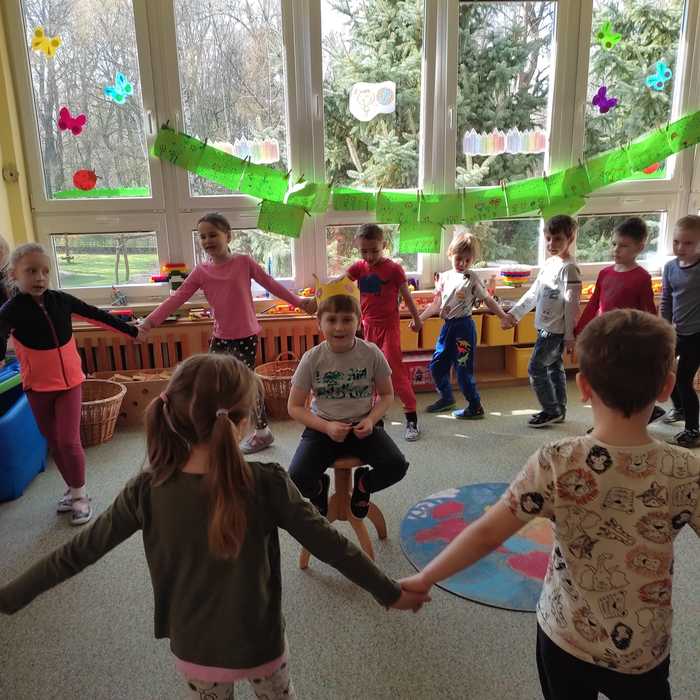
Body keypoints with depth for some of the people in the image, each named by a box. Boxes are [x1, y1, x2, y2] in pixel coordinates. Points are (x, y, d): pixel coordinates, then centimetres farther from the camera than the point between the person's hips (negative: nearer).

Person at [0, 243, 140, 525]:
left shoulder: (60, 299, -6)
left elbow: (97, 315, 4)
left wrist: (131, 331, 11)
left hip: (69, 381, 0)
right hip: (38, 386, 0)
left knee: (69, 441, -3)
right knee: (54, 442, 13)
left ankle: (80, 494, 14)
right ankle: (72, 488, 31)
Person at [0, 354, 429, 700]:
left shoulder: (148, 492, -21)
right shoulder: (267, 485, -25)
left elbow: (80, 552, -11)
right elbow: (330, 546, -18)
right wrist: (391, 593, -5)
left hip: (195, 650, 2)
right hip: (260, 643, -1)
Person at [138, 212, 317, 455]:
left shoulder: (244, 262, -5)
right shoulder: (200, 272, 1)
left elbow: (271, 284, 0)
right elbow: (176, 299, -4)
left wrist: (299, 302, -4)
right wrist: (150, 322, -12)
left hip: (245, 335, -4)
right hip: (220, 336, 4)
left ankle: (262, 431, 21)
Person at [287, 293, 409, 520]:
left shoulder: (371, 353, -7)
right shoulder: (312, 358, -9)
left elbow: (387, 394, 6)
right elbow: (295, 407, -3)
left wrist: (371, 420, -13)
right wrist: (327, 427, -17)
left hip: (362, 427, 1)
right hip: (323, 428, 0)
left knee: (397, 466, -23)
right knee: (297, 478, -24)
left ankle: (363, 485, 12)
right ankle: (320, 489, 15)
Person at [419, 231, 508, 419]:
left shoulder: (472, 279, -6)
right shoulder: (444, 277, 8)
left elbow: (488, 301, -2)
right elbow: (436, 304, 13)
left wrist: (504, 316, -12)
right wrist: (420, 318, 8)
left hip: (464, 326, -6)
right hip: (447, 326, 6)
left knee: (463, 368, -4)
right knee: (436, 365, 11)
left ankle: (475, 406, 10)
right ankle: (447, 398, 31)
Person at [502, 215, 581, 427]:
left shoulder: (568, 268, -16)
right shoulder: (549, 264, 11)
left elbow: (571, 305, -17)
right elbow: (533, 293, 17)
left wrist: (569, 336, -17)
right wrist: (514, 314, 15)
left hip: (555, 330, -9)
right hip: (546, 328, 9)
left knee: (536, 368, -4)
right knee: (554, 367, 15)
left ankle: (551, 410, 7)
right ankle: (559, 410, 26)